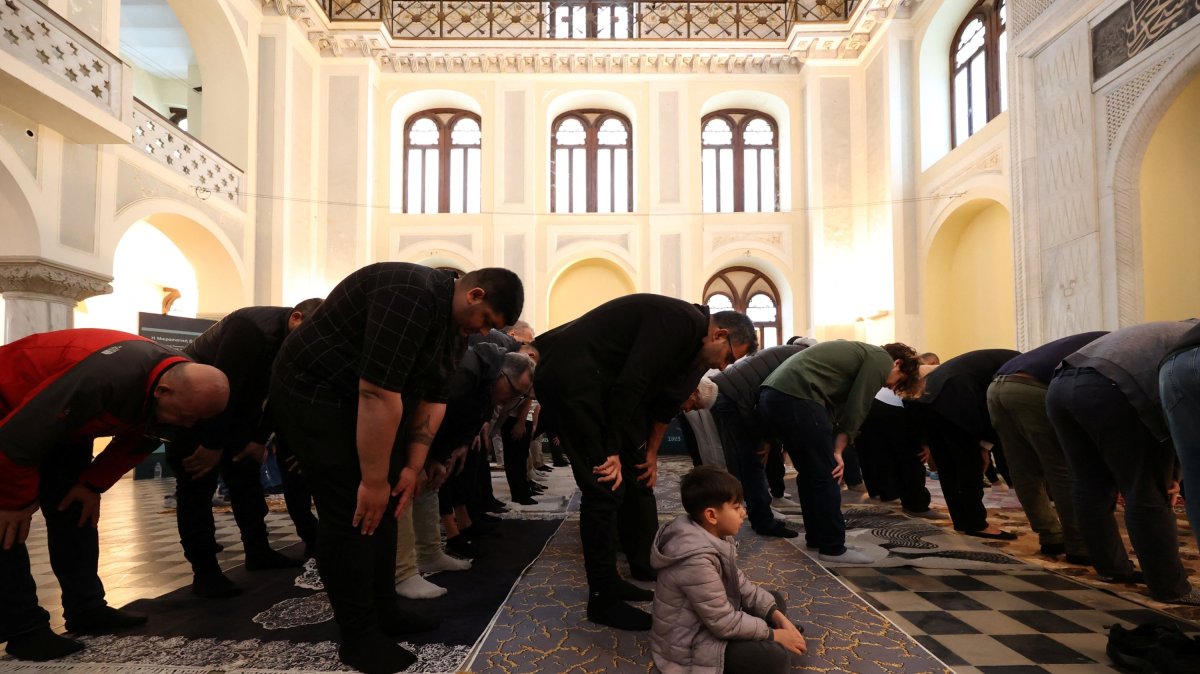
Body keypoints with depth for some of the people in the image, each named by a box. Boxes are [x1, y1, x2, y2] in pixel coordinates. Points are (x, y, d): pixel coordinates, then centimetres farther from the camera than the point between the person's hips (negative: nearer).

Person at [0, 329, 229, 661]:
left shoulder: (182, 385, -19)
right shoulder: (104, 380, -44)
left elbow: (137, 440, 0)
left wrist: (92, 484, -5)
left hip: (61, 419, 7)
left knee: (75, 512, 5)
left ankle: (86, 609, 11)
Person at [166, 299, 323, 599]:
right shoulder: (252, 328, -31)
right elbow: (223, 385, -31)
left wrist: (260, 439, -1)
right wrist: (212, 445, -26)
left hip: (233, 406, 9)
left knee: (246, 475, 9)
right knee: (197, 484, -7)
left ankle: (258, 551, 17)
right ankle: (204, 571, -2)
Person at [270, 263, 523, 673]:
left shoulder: (455, 326, 2)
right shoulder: (412, 297, -29)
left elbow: (432, 400, 5)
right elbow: (379, 394, -31)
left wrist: (412, 468, 1)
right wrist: (373, 480, -26)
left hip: (365, 399, 10)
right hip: (314, 393, -9)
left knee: (383, 508, 10)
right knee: (353, 513, -9)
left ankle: (384, 613, 23)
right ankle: (359, 638, 3)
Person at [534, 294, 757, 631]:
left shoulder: (693, 345, 12)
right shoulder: (681, 322, -19)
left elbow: (665, 401, 20)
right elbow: (630, 385, -23)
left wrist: (651, 452, 19)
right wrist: (613, 452, -17)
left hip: (601, 382, 11)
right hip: (570, 374, -11)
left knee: (636, 479, 13)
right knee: (607, 488, -9)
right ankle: (603, 600, 3)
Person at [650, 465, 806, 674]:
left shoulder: (712, 535, -3)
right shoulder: (697, 559, -33)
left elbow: (740, 584, 6)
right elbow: (725, 624, -26)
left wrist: (777, 616, -2)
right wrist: (774, 634, -15)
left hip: (713, 616, 10)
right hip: (689, 644, -10)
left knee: (776, 600, 13)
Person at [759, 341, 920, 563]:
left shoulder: (861, 353, 32)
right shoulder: (881, 359, 5)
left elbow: (836, 405, 24)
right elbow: (857, 409, -1)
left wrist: (833, 449, 15)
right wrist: (837, 451, 5)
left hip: (771, 394, 10)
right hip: (795, 397, -10)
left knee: (809, 472, 20)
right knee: (826, 475, 2)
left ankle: (816, 538, 30)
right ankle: (833, 548, 10)